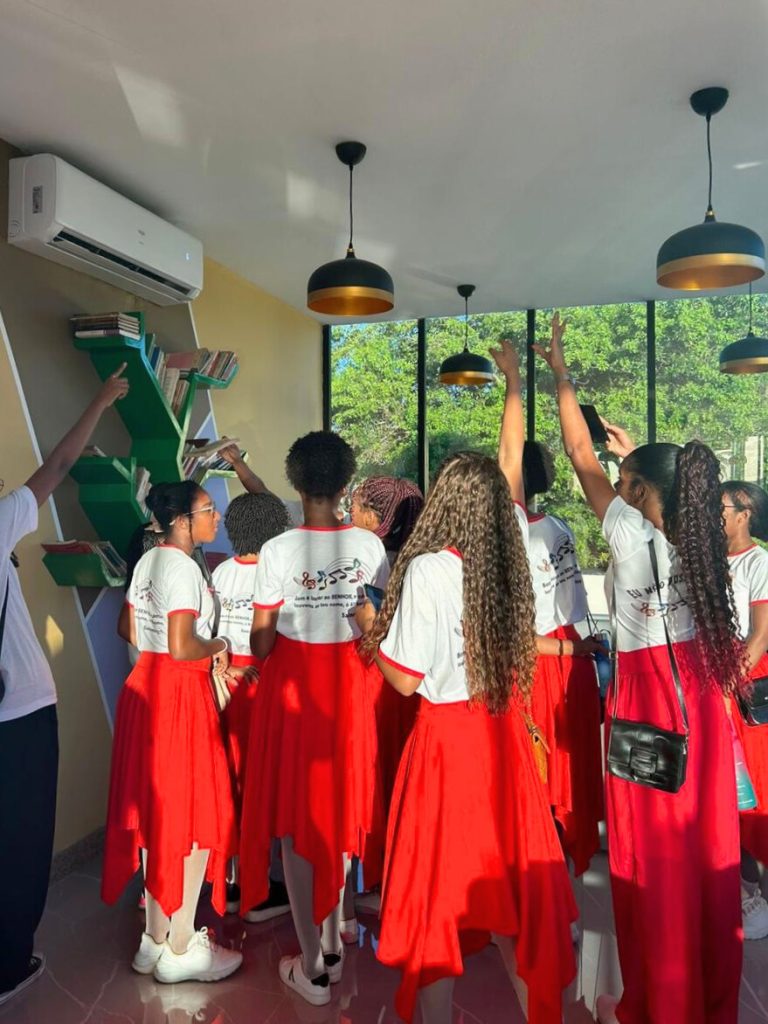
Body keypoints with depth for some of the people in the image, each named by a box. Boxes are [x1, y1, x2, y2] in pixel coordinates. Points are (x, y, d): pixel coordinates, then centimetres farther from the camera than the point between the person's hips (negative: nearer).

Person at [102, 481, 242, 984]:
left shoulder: (148, 561, 10)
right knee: (191, 815, 3)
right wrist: (217, 646, -7)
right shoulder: (182, 568, -18)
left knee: (157, 810, 17)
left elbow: (128, 629, 17)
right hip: (179, 692, -9)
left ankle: (156, 937, 31)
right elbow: (183, 647, -25)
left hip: (145, 684, 9)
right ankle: (180, 951, 16)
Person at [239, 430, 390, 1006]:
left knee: (297, 817, 11)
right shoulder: (370, 546, -8)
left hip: (292, 685, -3)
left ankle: (313, 967, 24)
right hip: (348, 685, 3)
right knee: (339, 808, 20)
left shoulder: (278, 550, -16)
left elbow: (261, 641, -10)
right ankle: (333, 942, 37)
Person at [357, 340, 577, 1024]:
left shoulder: (427, 570, -20)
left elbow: (406, 680, -15)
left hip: (448, 735, -5)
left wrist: (370, 627, 3)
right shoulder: (514, 549, -6)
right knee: (518, 865, 21)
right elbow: (512, 460, 10)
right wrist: (513, 383, 23)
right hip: (505, 730, 6)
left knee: (438, 887, 8)